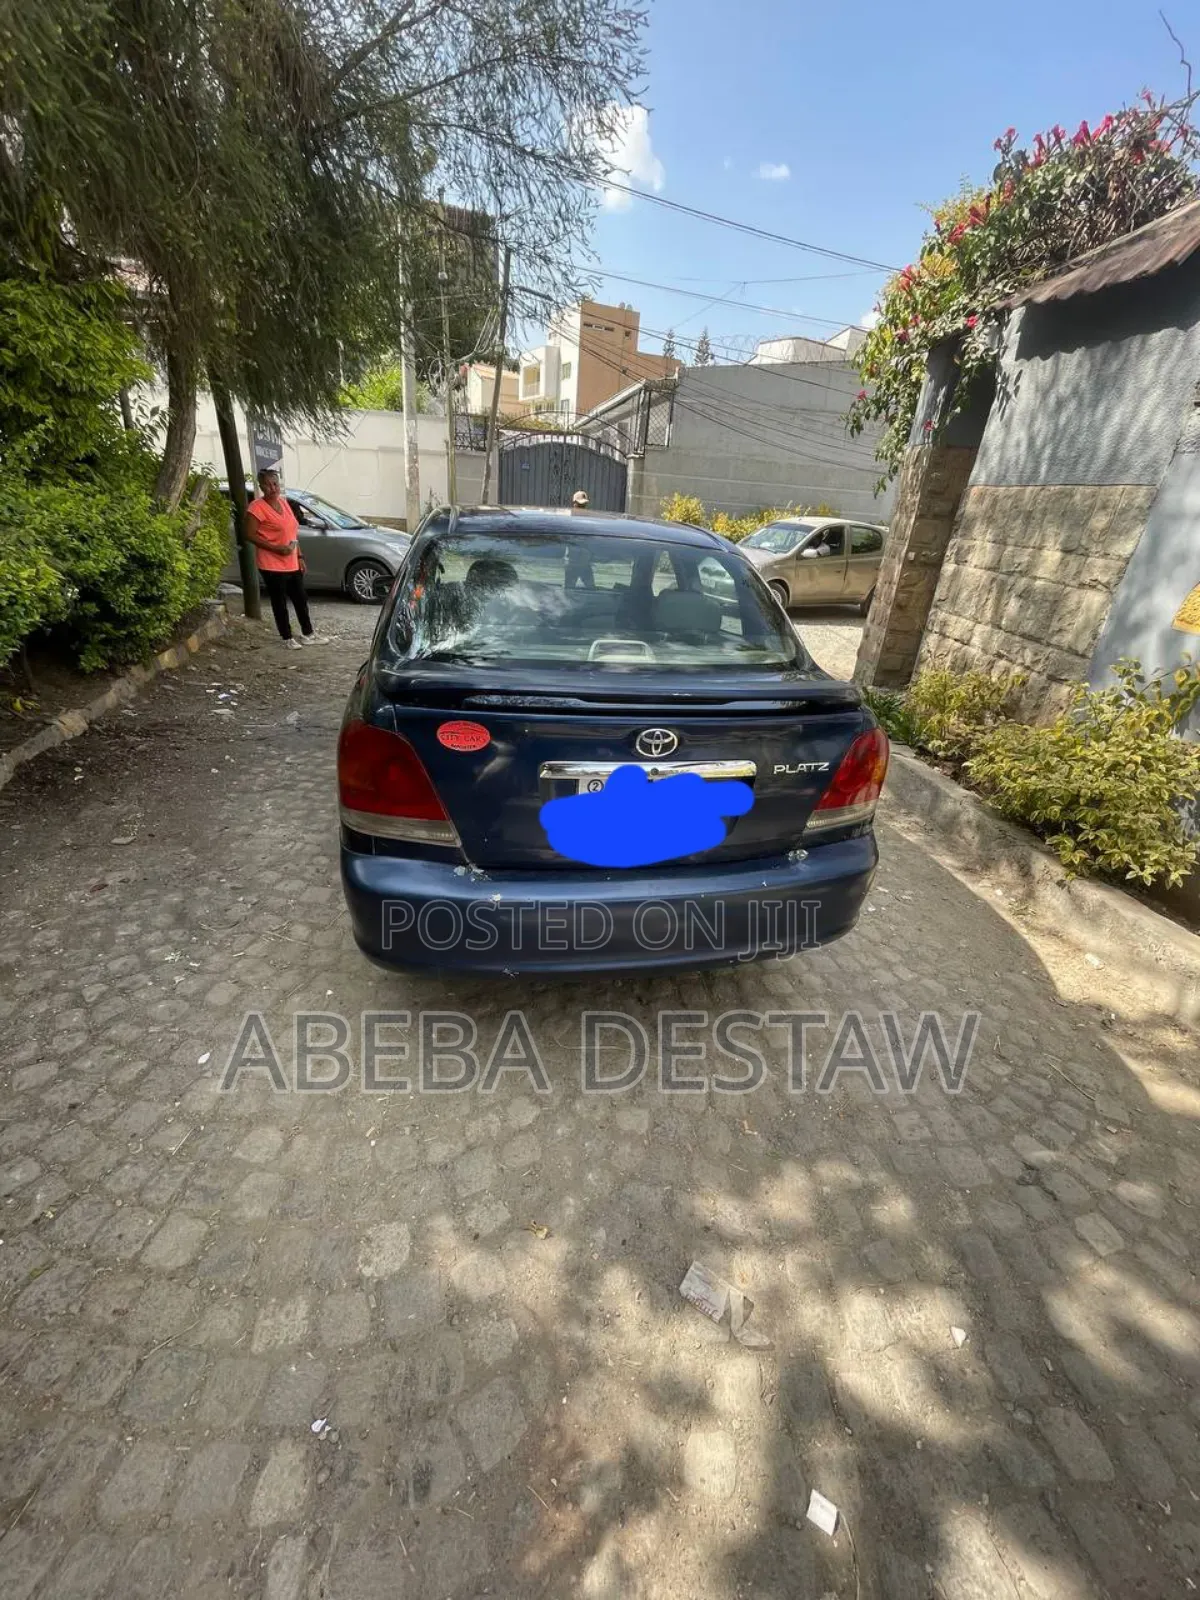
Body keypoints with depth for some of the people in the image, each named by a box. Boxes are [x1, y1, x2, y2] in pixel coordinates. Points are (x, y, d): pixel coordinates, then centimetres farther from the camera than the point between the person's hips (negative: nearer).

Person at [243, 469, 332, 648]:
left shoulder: (283, 503, 11)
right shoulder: (257, 507, -12)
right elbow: (250, 534, -15)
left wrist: (299, 557, 14)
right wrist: (276, 548, -21)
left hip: (292, 564, 7)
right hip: (272, 565, -7)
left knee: (301, 599, 14)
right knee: (280, 603, 2)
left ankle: (308, 633, 27)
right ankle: (287, 638, 11)